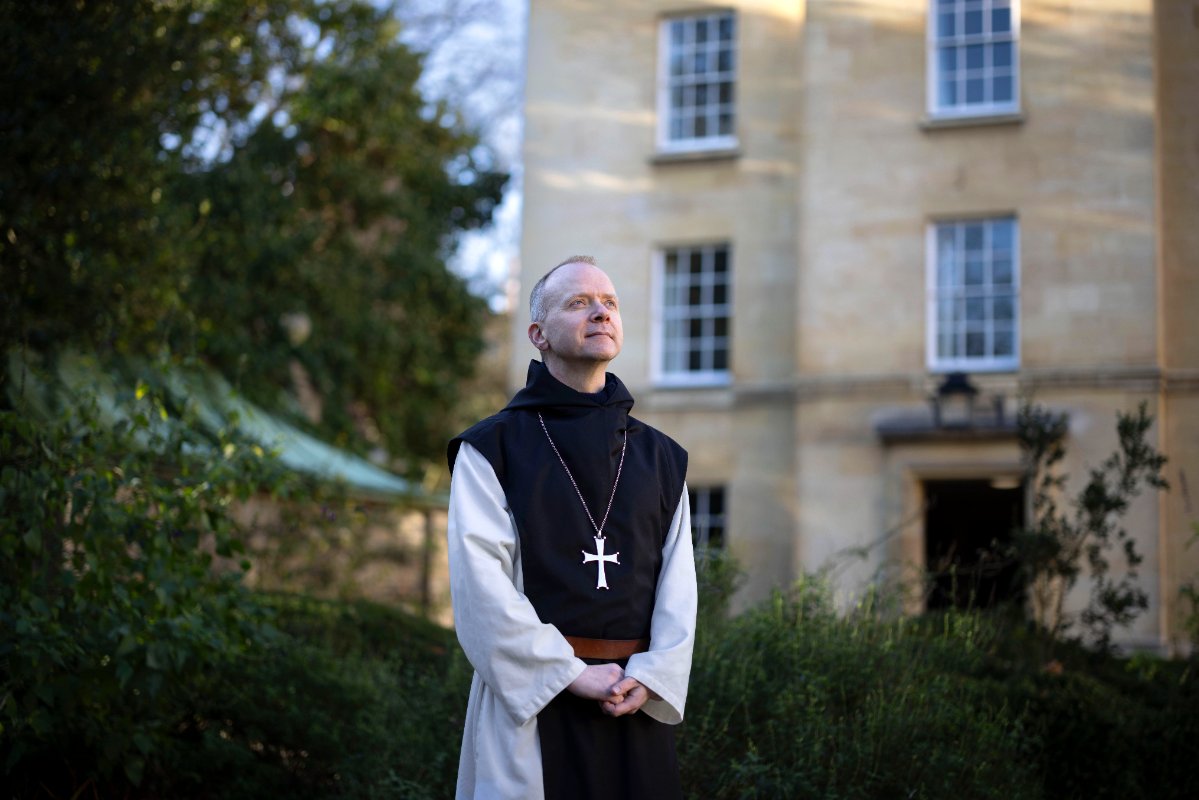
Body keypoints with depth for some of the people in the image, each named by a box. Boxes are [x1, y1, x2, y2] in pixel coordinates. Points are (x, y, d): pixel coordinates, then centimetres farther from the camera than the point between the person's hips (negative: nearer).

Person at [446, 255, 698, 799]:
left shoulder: (661, 458, 13)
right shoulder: (492, 449, 0)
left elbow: (678, 583, 5)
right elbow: (479, 579, -10)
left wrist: (652, 674, -11)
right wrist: (571, 673, -15)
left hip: (636, 707, 4)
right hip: (529, 696, -3)